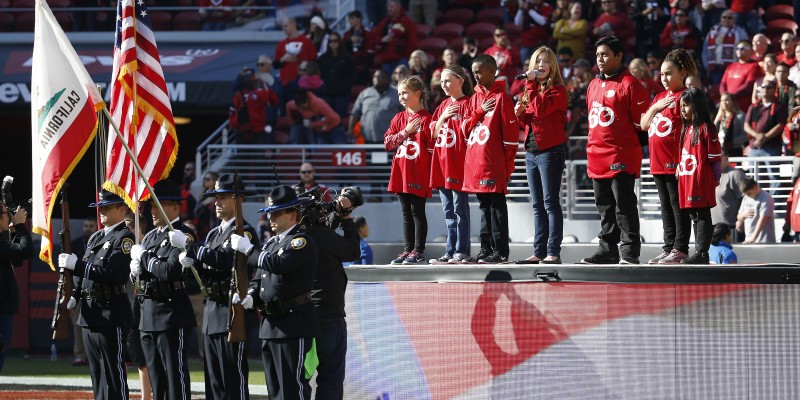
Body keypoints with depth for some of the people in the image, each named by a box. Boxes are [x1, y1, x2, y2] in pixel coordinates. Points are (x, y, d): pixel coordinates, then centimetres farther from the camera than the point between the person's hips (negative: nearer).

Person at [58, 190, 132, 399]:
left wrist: (76, 264, -20)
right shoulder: (96, 237, 17)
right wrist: (74, 296, 4)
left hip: (112, 314, -9)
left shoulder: (124, 238, -10)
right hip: (90, 314, 9)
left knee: (113, 373, -8)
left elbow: (113, 272, -21)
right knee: (97, 373, 12)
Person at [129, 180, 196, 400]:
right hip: (148, 315, 9)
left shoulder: (183, 235, -9)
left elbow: (172, 270, -22)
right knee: (157, 379, 13)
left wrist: (144, 257, -10)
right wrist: (136, 268, -2)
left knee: (175, 375, -7)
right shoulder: (150, 236, 17)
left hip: (171, 315, -9)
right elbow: (135, 272, 21)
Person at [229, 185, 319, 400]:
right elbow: (259, 278, 21)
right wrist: (250, 297, -1)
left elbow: (279, 264, -25)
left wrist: (248, 250, -15)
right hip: (269, 324, 9)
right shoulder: (271, 243, 19)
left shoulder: (302, 241, -9)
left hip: (293, 325, -9)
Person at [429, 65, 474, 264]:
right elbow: (433, 133, 12)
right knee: (449, 212, 10)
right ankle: (450, 252, 12)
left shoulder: (466, 104, -5)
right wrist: (443, 116, -1)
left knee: (460, 209, -5)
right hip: (442, 163, 8)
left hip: (458, 164, -7)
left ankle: (461, 251, -4)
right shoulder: (443, 105, 16)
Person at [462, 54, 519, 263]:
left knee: (497, 205, -5)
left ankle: (500, 251, -4)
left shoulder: (501, 97, -6)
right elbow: (465, 128, 13)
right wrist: (479, 112, -5)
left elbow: (510, 132, -8)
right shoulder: (475, 98, 16)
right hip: (475, 162, 7)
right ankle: (486, 249, 14)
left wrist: (508, 165, -10)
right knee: (484, 206, 11)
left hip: (494, 163, -7)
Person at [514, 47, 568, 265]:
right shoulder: (531, 90, 16)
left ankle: (553, 252, -10)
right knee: (538, 205, 9)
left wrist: (531, 85, -16)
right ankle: (539, 252, 10)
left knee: (550, 203, -9)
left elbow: (540, 109, -22)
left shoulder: (558, 90, -6)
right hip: (532, 152, 8)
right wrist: (520, 113, 2)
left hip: (550, 151, -8)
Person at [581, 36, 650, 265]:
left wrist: (625, 139, -4)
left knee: (624, 206, -7)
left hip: (621, 157, -8)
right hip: (597, 157, 8)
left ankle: (630, 252, -5)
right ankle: (607, 250, 16)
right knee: (604, 207, 11)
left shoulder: (629, 84, -7)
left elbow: (641, 121, -8)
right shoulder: (594, 86, 17)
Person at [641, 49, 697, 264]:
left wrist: (683, 161, -18)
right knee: (666, 207, 13)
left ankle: (680, 249, -3)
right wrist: (655, 107, -4)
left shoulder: (684, 96, -7)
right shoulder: (659, 97, 18)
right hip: (658, 163, 8)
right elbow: (644, 125, 14)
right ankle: (668, 248, 18)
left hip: (675, 163, -8)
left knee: (678, 205, -5)